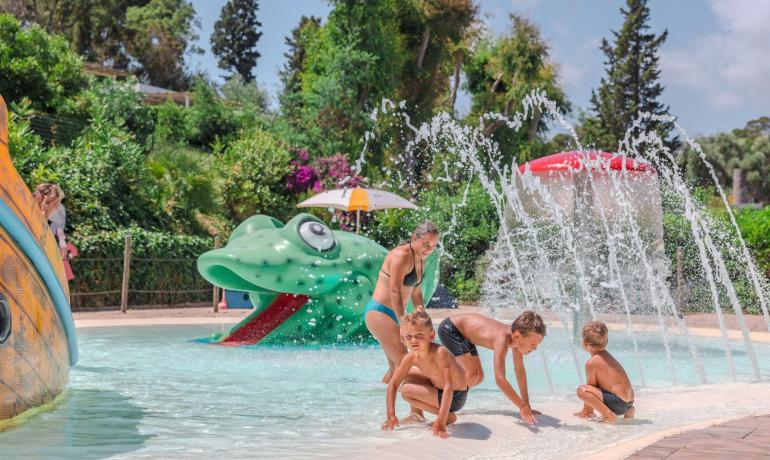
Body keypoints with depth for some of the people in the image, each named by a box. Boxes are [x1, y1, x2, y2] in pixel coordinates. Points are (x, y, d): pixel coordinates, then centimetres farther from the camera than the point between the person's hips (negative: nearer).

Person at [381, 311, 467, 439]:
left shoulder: (440, 353, -32)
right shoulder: (411, 357, -11)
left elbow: (448, 387, -39)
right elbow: (393, 384, -3)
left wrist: (441, 423, -45)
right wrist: (391, 415, -11)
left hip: (455, 397, -8)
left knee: (406, 391, -18)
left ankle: (448, 417, -9)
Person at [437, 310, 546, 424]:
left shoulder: (516, 336, -13)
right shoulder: (502, 340, -38)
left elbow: (520, 371, -3)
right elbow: (500, 378, -45)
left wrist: (527, 406, -3)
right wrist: (523, 406, -43)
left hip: (464, 333, 9)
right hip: (449, 328, -9)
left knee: (478, 377, 9)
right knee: (471, 375, -20)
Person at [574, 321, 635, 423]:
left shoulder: (592, 362, -13)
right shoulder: (606, 355, 14)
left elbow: (590, 387, -7)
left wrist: (586, 410, 6)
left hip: (618, 402, -9)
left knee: (581, 390, -20)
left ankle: (609, 415, -18)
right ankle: (627, 411, 19)